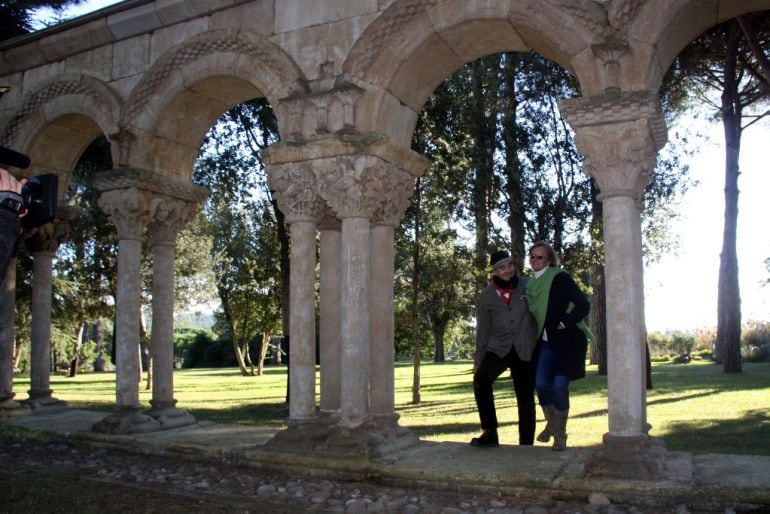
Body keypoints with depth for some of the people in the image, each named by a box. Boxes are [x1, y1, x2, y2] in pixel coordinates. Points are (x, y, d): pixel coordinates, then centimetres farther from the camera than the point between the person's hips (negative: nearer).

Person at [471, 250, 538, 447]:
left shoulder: (528, 286, -1)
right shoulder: (487, 295, 5)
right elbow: (483, 329, 10)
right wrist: (478, 359, 8)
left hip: (525, 350, -1)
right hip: (498, 347, 1)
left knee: (525, 399, 1)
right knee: (481, 379, -25)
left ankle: (526, 444, 15)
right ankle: (489, 433, -18)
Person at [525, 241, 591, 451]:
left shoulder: (560, 278, -12)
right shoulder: (532, 284, 9)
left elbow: (583, 304, -18)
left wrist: (564, 323, -16)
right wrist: (539, 333, 9)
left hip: (569, 339, -5)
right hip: (547, 341, 5)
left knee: (560, 385, -12)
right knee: (541, 384, -8)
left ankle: (560, 433, 6)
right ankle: (551, 423, 18)